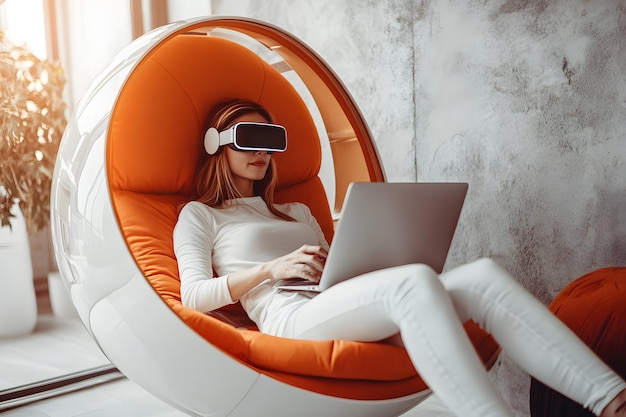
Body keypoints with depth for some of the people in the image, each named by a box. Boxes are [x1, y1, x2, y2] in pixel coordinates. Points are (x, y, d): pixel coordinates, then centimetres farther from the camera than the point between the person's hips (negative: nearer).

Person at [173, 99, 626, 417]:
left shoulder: (297, 212, 34)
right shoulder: (198, 214, 18)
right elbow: (193, 296, 3)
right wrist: (271, 268, -11)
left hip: (346, 313, 6)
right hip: (290, 318, -6)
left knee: (484, 276, -19)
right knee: (416, 282, -36)